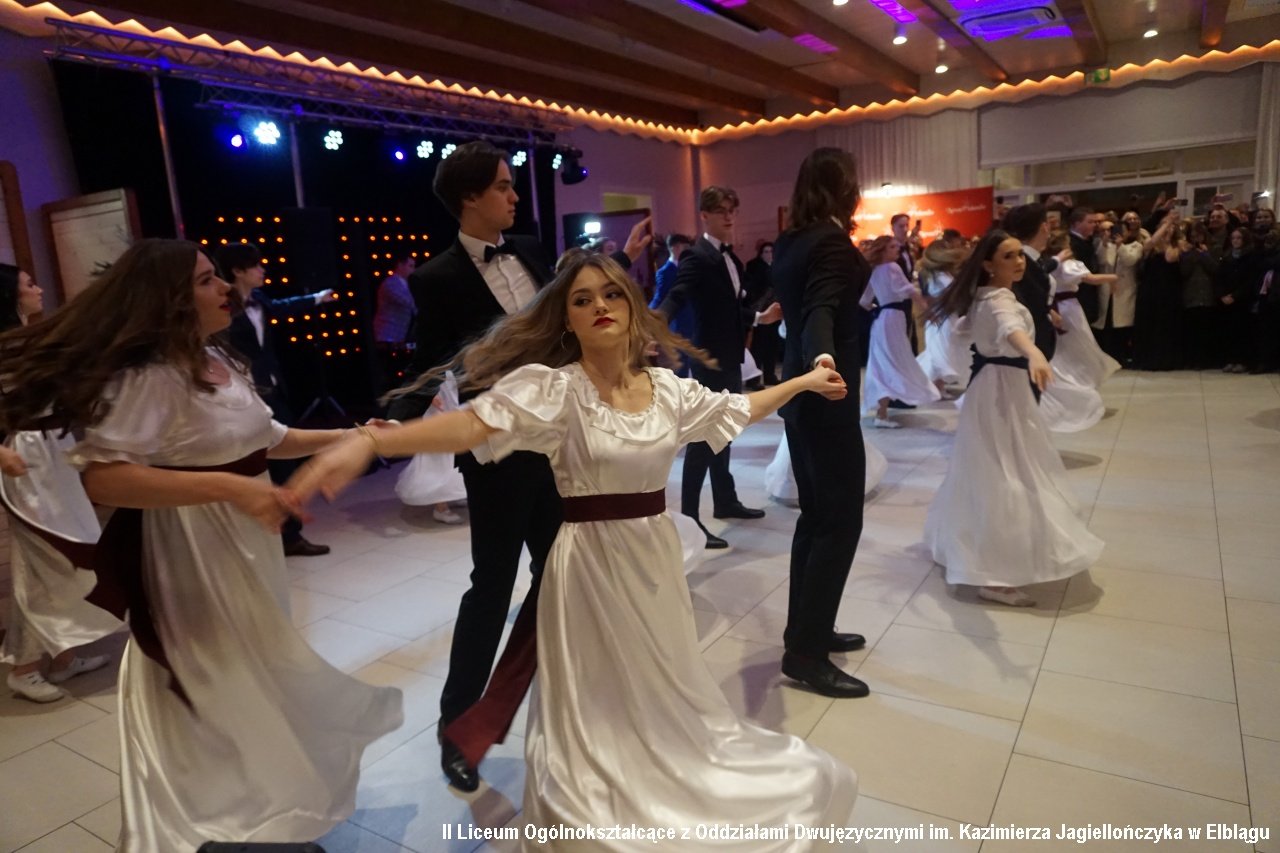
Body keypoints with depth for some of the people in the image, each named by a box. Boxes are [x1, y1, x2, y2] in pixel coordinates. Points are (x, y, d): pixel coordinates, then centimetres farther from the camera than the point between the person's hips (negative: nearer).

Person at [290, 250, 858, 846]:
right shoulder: (555, 387, -17)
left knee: (660, 690, 22)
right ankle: (598, 817, 37)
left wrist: (802, 382, 22)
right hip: (592, 563, -5)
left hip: (656, 555, 5)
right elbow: (477, 421, -32)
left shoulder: (667, 388, 0)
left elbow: (733, 409, 16)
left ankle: (664, 788, 50)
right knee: (598, 699, 10)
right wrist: (370, 442, -47)